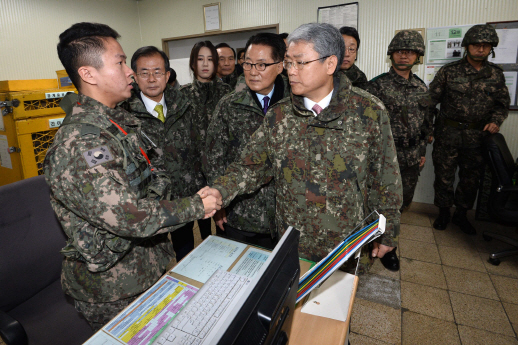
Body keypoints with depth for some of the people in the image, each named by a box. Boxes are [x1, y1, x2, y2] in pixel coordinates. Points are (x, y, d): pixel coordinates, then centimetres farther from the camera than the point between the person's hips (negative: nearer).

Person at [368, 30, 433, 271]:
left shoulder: (421, 88, 9)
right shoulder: (378, 86, -9)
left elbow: (427, 122, 16)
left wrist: (422, 152, 14)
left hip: (412, 159, 6)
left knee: (404, 200, 17)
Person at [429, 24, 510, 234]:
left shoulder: (496, 75, 7)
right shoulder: (449, 71, -3)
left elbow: (503, 104, 15)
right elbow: (431, 99, -4)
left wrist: (496, 121, -5)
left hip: (477, 136, 3)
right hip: (447, 134, -3)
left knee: (471, 178, 12)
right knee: (444, 176, 6)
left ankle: (461, 215, 30)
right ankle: (443, 213, 25)